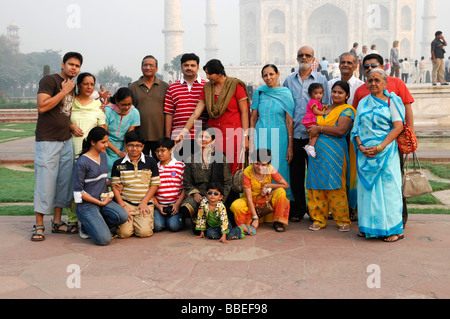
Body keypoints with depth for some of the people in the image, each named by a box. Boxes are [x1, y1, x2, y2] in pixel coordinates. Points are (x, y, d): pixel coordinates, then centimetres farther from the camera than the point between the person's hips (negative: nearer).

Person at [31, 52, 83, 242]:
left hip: (67, 141, 7)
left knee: (64, 182, 8)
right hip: (47, 141, -7)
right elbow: (42, 106, -19)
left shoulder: (72, 87, 16)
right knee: (45, 183, -6)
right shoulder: (49, 80, -7)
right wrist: (64, 91, -14)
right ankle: (39, 226, 3)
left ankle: (57, 222, 18)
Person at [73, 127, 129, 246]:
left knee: (123, 215, -25)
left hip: (103, 200, 7)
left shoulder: (103, 156, 12)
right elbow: (78, 192, -12)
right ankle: (86, 227, 10)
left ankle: (96, 226, 3)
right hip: (86, 204, -7)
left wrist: (107, 195, 10)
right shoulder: (81, 163, -12)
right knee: (104, 239, -22)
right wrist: (100, 202, -12)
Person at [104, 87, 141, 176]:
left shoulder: (134, 113, -5)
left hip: (122, 148, 2)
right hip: (107, 148, -2)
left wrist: (126, 152, -16)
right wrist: (117, 151, -20)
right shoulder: (108, 111, -13)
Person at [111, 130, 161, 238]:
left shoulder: (150, 162, 5)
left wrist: (144, 202, -5)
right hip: (125, 203, 0)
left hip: (145, 203, 0)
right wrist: (123, 206, -7)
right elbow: (115, 187, 5)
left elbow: (155, 184, 5)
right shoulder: (118, 164, 5)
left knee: (144, 232, -20)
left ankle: (148, 219, 13)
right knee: (124, 232, -18)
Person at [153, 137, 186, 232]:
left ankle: (180, 217, 11)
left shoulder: (181, 166, 3)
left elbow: (185, 188, 1)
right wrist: (157, 205, -4)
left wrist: (177, 204, -9)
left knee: (174, 226, -21)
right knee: (157, 226, -20)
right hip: (158, 204, 2)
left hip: (175, 204, -2)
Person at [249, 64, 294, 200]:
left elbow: (289, 121, -1)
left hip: (279, 138, -1)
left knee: (279, 170, 0)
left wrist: (290, 146, -5)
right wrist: (251, 142, 2)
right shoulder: (259, 92, 6)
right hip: (261, 137, 1)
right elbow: (253, 118, 9)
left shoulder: (286, 93, 1)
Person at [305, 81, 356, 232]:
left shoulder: (347, 110, -2)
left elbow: (341, 130, -17)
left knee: (335, 187, -5)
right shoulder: (324, 108, 19)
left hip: (334, 153, -6)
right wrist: (313, 131, 5)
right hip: (317, 151, 6)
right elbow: (312, 125, 27)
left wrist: (319, 129, -11)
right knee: (316, 185, 4)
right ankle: (318, 219, 13)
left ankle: (343, 220, 7)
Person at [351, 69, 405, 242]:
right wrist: (361, 146, -6)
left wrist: (380, 147, -15)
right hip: (365, 153, 4)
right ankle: (369, 227, 12)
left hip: (386, 152, -4)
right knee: (367, 187, 4)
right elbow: (356, 128, 13)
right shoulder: (363, 103, 15)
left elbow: (398, 127, -7)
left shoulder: (392, 100, 2)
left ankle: (394, 229, 3)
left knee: (387, 187, -4)